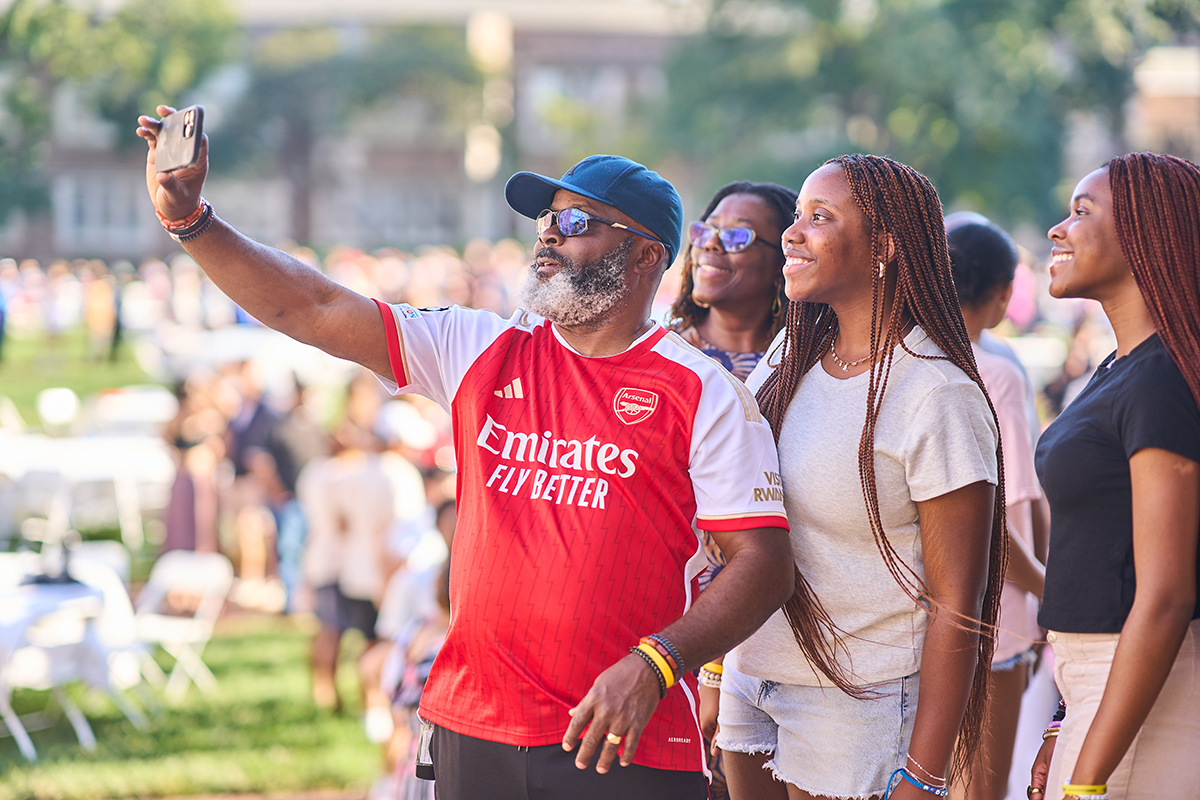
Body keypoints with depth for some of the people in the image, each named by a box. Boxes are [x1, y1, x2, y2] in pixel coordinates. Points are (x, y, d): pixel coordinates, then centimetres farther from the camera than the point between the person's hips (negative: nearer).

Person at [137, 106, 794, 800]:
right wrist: (190, 218, -6)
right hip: (472, 734, 4)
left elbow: (764, 563, -8)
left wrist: (651, 669, -20)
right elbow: (312, 311, 4)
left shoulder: (704, 396, -3)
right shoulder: (482, 352, 9)